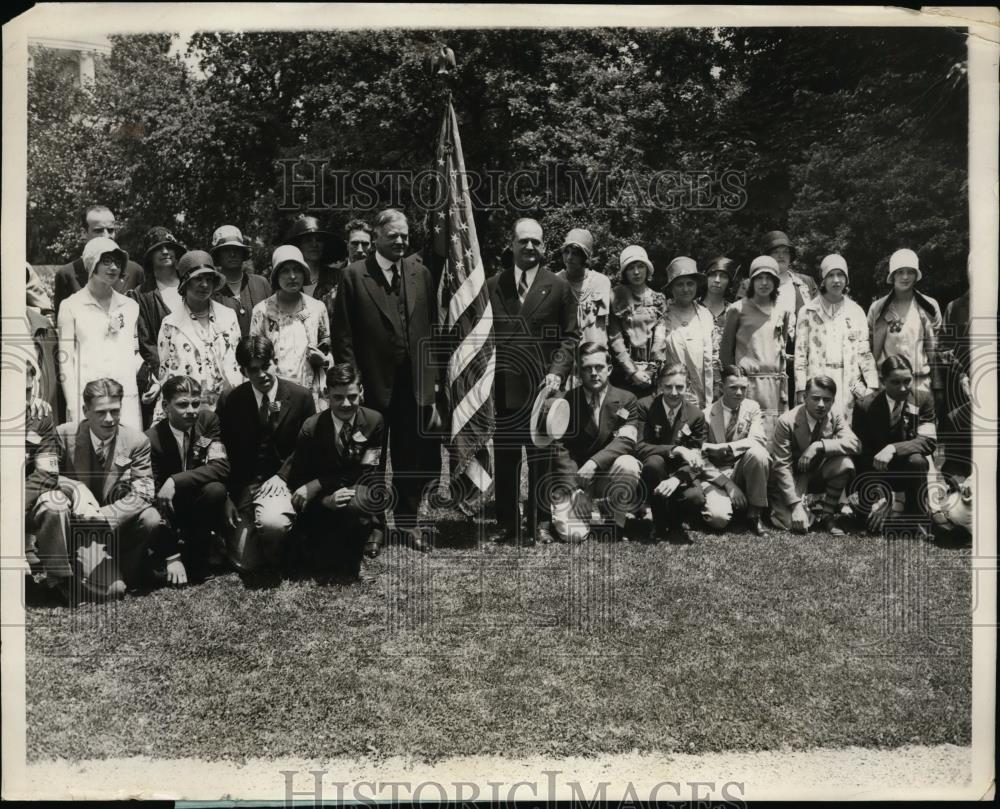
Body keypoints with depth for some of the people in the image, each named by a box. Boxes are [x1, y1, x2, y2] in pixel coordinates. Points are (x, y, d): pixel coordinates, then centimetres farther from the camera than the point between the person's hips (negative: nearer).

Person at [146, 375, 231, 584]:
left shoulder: (208, 421, -11)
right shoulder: (152, 439, -17)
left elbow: (221, 467, -23)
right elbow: (155, 496, -21)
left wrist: (175, 481, -35)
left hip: (201, 504, 0)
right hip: (173, 510, 0)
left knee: (215, 489, -30)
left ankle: (196, 560, -13)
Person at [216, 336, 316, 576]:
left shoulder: (301, 397, -2)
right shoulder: (229, 402, 0)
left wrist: (282, 475, -11)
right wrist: (226, 497, -4)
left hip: (279, 481, -1)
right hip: (241, 485, 2)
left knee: (272, 522, -36)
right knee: (245, 563, -7)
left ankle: (273, 562, -1)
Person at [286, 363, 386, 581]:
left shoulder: (374, 421, -8)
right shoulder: (311, 428, -10)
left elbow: (367, 472, -12)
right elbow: (297, 482, -6)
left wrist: (317, 485, -22)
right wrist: (327, 500, -27)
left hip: (357, 496, 1)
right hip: (321, 506, -1)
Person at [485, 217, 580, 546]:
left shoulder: (559, 287, 5)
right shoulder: (492, 286, 8)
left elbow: (570, 336, 3)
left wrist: (558, 371, -10)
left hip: (543, 385, -1)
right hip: (503, 386, 2)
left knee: (541, 458, 5)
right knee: (504, 458, 7)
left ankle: (538, 524, 16)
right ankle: (506, 524, 16)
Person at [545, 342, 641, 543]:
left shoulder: (626, 400, -1)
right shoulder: (566, 401, -1)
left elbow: (626, 441, -14)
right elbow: (560, 448, -8)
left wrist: (594, 463, -30)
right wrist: (574, 491, -20)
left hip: (609, 477, 1)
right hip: (574, 480, -1)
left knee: (627, 464, -32)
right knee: (573, 534, -22)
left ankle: (617, 526, -8)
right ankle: (558, 515, 16)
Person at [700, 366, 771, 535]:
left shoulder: (752, 408, 2)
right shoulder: (707, 414, -5)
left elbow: (759, 440, -15)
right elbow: (701, 459, -7)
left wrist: (724, 447, -28)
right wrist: (727, 483, -17)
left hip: (742, 470, 2)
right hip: (717, 475, -2)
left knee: (758, 452, -31)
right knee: (719, 518, -31)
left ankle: (754, 513, -15)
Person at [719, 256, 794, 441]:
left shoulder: (782, 311, 12)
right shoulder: (738, 309, 1)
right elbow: (725, 347, 5)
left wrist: (782, 374, 12)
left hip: (775, 382, 3)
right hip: (747, 381, -3)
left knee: (774, 435, 0)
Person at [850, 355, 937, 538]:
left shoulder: (924, 398, -8)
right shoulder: (865, 406, -11)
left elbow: (929, 441, -18)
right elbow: (863, 453, -12)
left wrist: (893, 448, -37)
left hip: (909, 468, 0)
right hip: (877, 471, 0)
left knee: (916, 460, -34)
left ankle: (917, 520, -14)